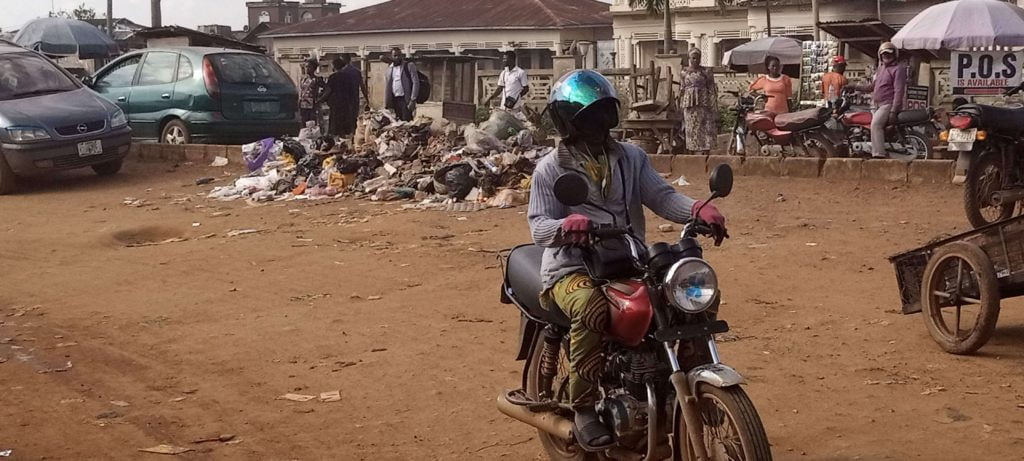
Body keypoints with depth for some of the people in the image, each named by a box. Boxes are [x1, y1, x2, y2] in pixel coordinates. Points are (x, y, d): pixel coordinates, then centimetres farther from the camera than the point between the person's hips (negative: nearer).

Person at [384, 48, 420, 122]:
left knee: (406, 122, -10)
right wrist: (386, 103, 6)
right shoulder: (389, 68, 14)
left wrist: (413, 100, -13)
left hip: (405, 99, -5)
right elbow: (387, 86, 14)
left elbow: (416, 83, -5)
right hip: (394, 99, 5)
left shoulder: (409, 66, 0)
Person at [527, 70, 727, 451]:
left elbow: (661, 196, 0)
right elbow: (538, 226, -6)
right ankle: (583, 408, -23)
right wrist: (566, 224, -30)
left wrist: (697, 209, -21)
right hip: (573, 269, -4)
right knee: (592, 308, -38)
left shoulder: (632, 157, 13)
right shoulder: (550, 169, 2)